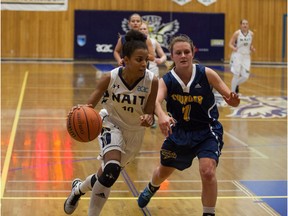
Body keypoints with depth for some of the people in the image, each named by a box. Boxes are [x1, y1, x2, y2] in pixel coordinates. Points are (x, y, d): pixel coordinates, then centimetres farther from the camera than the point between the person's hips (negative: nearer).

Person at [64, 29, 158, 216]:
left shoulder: (152, 81, -24)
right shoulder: (110, 78, -25)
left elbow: (150, 113, -16)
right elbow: (89, 106, -21)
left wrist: (148, 119, -40)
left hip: (135, 131, 3)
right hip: (112, 124, -3)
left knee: (109, 173, 15)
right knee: (112, 170, -26)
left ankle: (79, 188, 48)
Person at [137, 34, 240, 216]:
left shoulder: (206, 74, -18)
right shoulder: (166, 81, -18)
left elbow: (230, 97, -16)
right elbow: (156, 101, -37)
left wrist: (233, 100, -41)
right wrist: (161, 115, -60)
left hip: (207, 131, -2)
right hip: (179, 132, 2)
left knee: (207, 171, -25)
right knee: (163, 172, 21)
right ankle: (152, 188, 58)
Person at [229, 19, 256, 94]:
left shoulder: (251, 34, 3)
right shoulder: (237, 33, -9)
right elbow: (230, 44, -6)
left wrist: (252, 48, -4)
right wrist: (233, 48, -27)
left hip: (246, 56, 4)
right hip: (237, 55, -4)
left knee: (245, 77, -1)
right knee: (236, 75, -5)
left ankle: (236, 85, 30)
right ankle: (232, 92, 10)